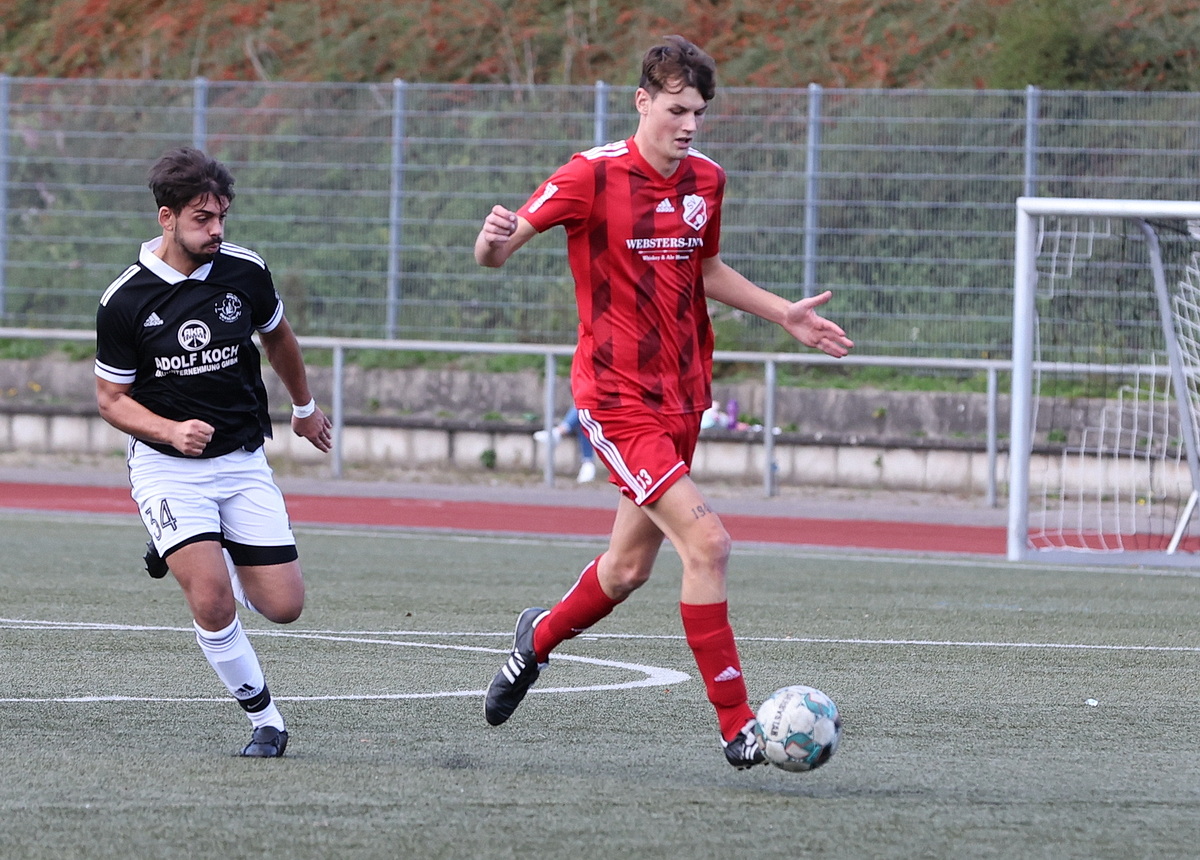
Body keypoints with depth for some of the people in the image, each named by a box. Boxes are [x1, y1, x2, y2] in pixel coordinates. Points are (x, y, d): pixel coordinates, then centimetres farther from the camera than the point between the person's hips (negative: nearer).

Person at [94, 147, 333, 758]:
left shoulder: (245, 272, -4)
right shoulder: (125, 301, -12)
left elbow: (277, 337, 18)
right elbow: (111, 398, -3)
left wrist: (304, 407, 32)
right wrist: (170, 430, -21)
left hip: (243, 461, 3)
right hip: (165, 466, -3)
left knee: (282, 606, -4)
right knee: (212, 601, -23)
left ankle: (205, 556, 26)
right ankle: (263, 717, -2)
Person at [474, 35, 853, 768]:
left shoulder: (706, 181, 7)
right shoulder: (594, 177, -13)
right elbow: (496, 250, -14)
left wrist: (785, 314, 16)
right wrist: (495, 241, -37)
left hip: (682, 398, 7)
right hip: (618, 399, -7)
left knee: (630, 567, 15)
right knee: (707, 543, -19)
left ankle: (541, 637, 45)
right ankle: (737, 730, -14)